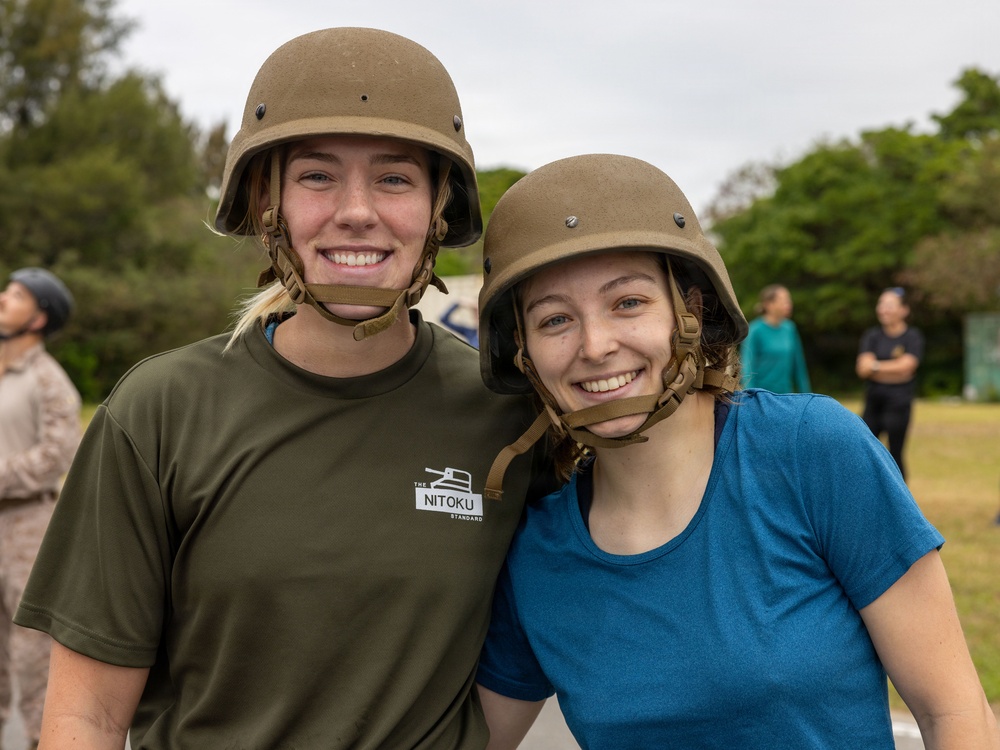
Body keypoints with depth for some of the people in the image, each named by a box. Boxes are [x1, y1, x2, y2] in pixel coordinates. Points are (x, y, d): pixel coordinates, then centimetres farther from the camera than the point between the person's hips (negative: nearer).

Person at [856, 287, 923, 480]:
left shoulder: (913, 337, 0)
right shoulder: (872, 336, 9)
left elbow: (906, 366, -14)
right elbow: (863, 368, -3)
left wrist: (875, 366, -7)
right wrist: (894, 368, -10)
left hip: (899, 404, -4)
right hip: (873, 401, 4)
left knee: (895, 455, -1)